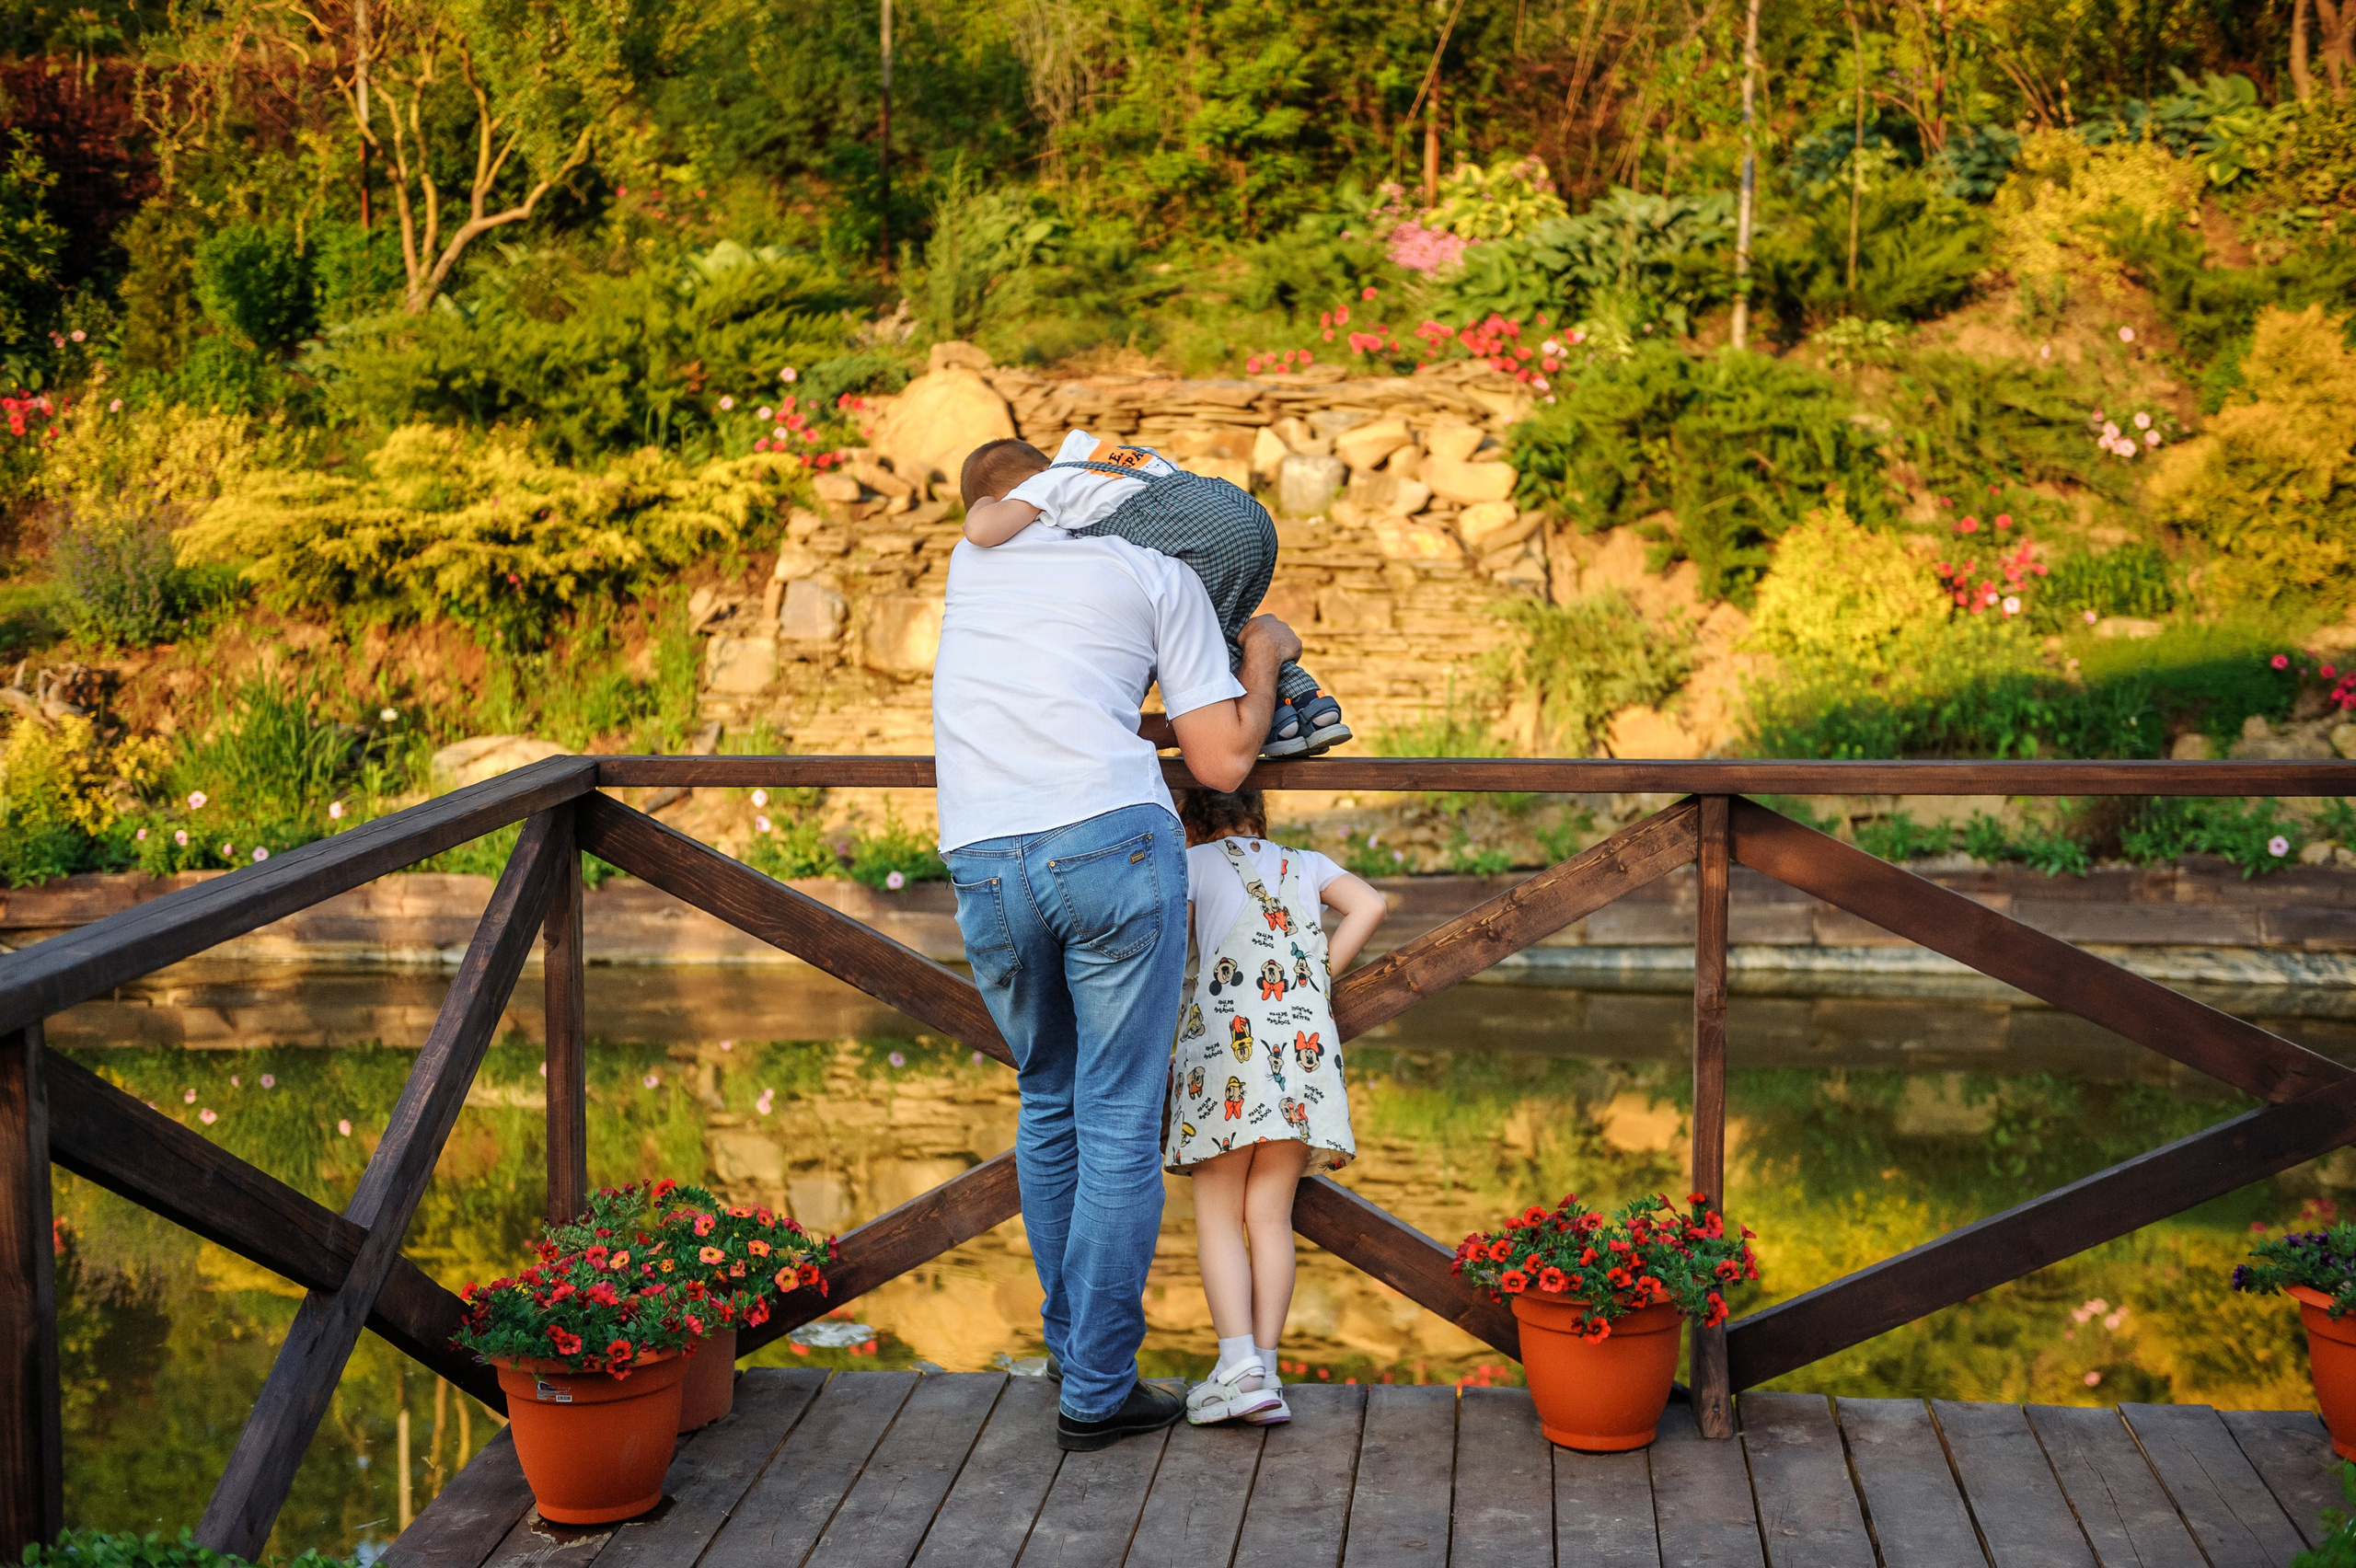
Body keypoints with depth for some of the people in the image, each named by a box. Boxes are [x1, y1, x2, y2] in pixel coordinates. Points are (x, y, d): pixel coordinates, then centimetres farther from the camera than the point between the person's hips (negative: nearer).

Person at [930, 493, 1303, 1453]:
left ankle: (1071, 1348, 26)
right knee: (1120, 1121, 3)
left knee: (1047, 1105, 21)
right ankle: (1099, 1392, 6)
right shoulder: (1164, 580, 12)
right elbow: (1224, 762, 9)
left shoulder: (977, 556, 25)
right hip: (1112, 841, -4)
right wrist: (1264, 656, 24)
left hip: (984, 863, 4)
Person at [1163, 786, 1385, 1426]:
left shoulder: (1194, 862, 14)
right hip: (1304, 1042, 3)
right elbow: (1371, 905, 8)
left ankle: (1239, 1364, -13)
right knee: (1270, 1215, 6)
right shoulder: (1305, 862, 23)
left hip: (1226, 1033, -3)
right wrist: (1318, 975, 13)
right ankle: (1265, 1368, 0)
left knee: (1218, 1215, 1)